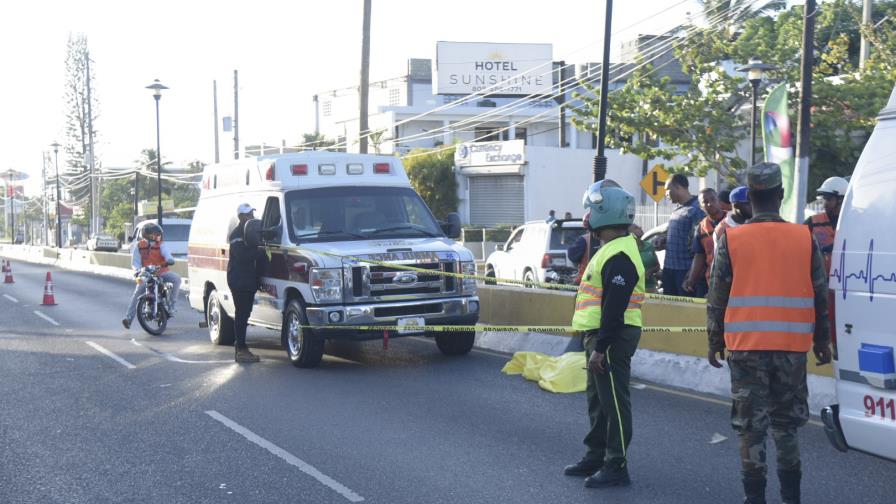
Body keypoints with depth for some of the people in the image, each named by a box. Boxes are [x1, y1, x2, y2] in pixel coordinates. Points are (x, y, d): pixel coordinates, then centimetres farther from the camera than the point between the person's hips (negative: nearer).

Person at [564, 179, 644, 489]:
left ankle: (616, 466, 3)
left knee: (614, 401, -4)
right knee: (598, 398, 18)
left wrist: (601, 347, -25)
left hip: (612, 337, -11)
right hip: (599, 335, 11)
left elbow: (615, 306, -25)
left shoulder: (619, 256, -20)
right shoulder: (611, 249, 16)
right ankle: (596, 457, 29)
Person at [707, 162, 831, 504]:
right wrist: (821, 341, 18)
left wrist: (715, 341, 10)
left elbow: (717, 296, -1)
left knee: (750, 425, 5)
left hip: (746, 347, -2)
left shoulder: (730, 239, -4)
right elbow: (820, 295, 7)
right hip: (793, 347, 2)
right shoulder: (805, 238, 1)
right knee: (786, 423, 15)